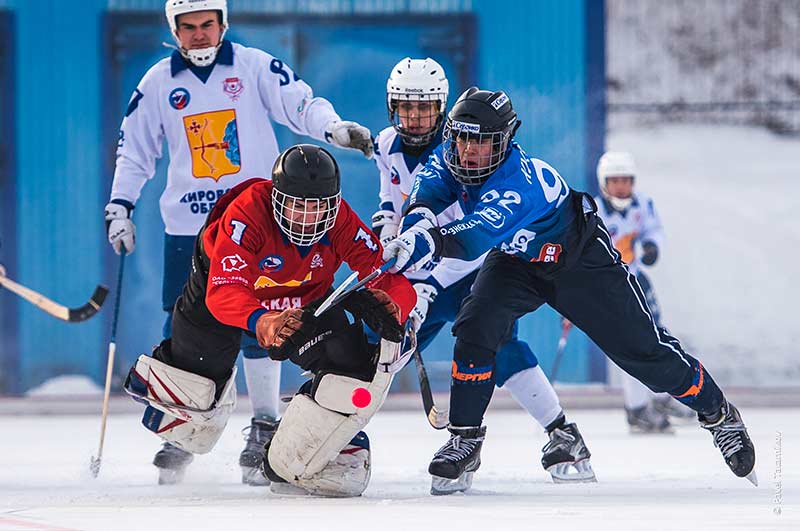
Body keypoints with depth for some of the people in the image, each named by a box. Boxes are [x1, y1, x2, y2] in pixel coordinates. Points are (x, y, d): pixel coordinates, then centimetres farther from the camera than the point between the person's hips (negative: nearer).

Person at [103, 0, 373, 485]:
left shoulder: (254, 67, 0)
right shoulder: (158, 82, 6)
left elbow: (299, 104, -8)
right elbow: (135, 149, 13)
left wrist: (334, 126, -27)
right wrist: (120, 207, 7)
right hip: (188, 225, 2)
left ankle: (265, 427, 6)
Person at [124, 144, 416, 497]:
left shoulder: (341, 221, -31)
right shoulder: (247, 213, -40)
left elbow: (391, 279, -32)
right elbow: (223, 291, -49)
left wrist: (390, 308, -58)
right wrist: (261, 321, -70)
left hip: (303, 300, 2)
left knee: (353, 362, -20)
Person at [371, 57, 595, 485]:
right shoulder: (387, 147, -1)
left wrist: (430, 288, -37)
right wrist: (386, 222, -7)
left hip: (470, 269, -6)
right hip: (417, 272, 6)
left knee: (495, 344, -26)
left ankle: (562, 436, -22)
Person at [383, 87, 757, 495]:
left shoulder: (519, 180, -41)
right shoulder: (449, 158, -19)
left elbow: (477, 237, -54)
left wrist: (432, 242, -70)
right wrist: (417, 221, -53)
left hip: (580, 258, -5)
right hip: (515, 262, 5)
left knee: (643, 349, -1)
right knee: (475, 327, -20)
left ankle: (718, 414, 21)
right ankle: (465, 438, -8)